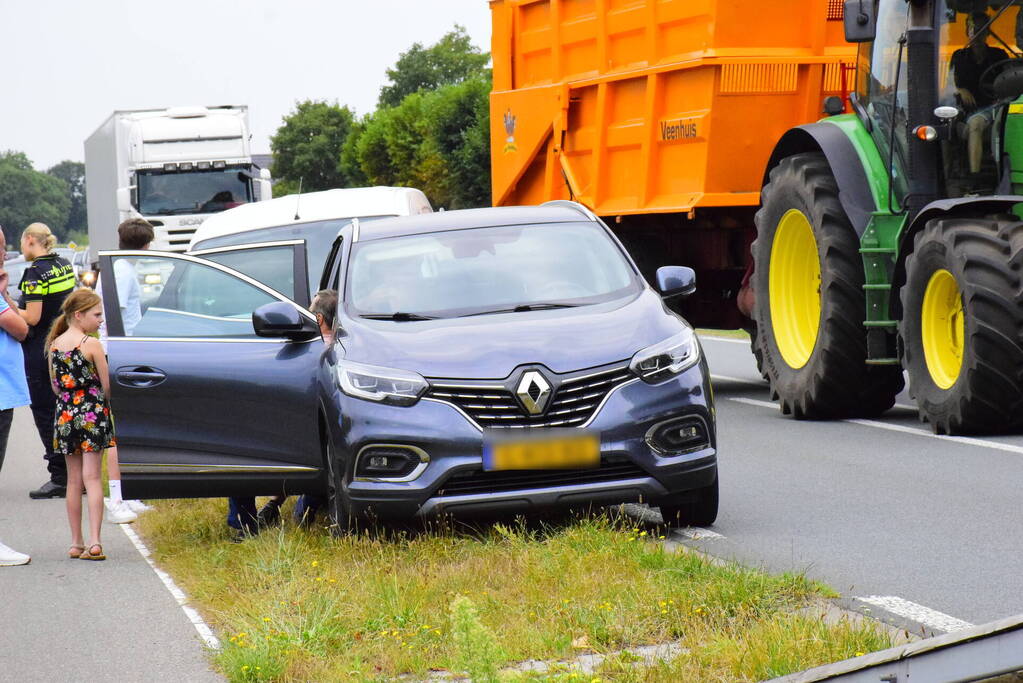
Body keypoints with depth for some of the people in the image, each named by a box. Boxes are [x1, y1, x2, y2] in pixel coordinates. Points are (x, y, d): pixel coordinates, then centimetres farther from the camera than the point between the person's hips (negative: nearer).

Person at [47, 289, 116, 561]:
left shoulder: (54, 344, 5)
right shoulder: (92, 344, -12)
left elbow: (55, 386, 10)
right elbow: (106, 385, -8)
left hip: (65, 414, 5)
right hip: (92, 413, -5)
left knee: (74, 480, 12)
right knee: (92, 477, -3)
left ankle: (76, 543, 14)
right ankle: (94, 541, -11)